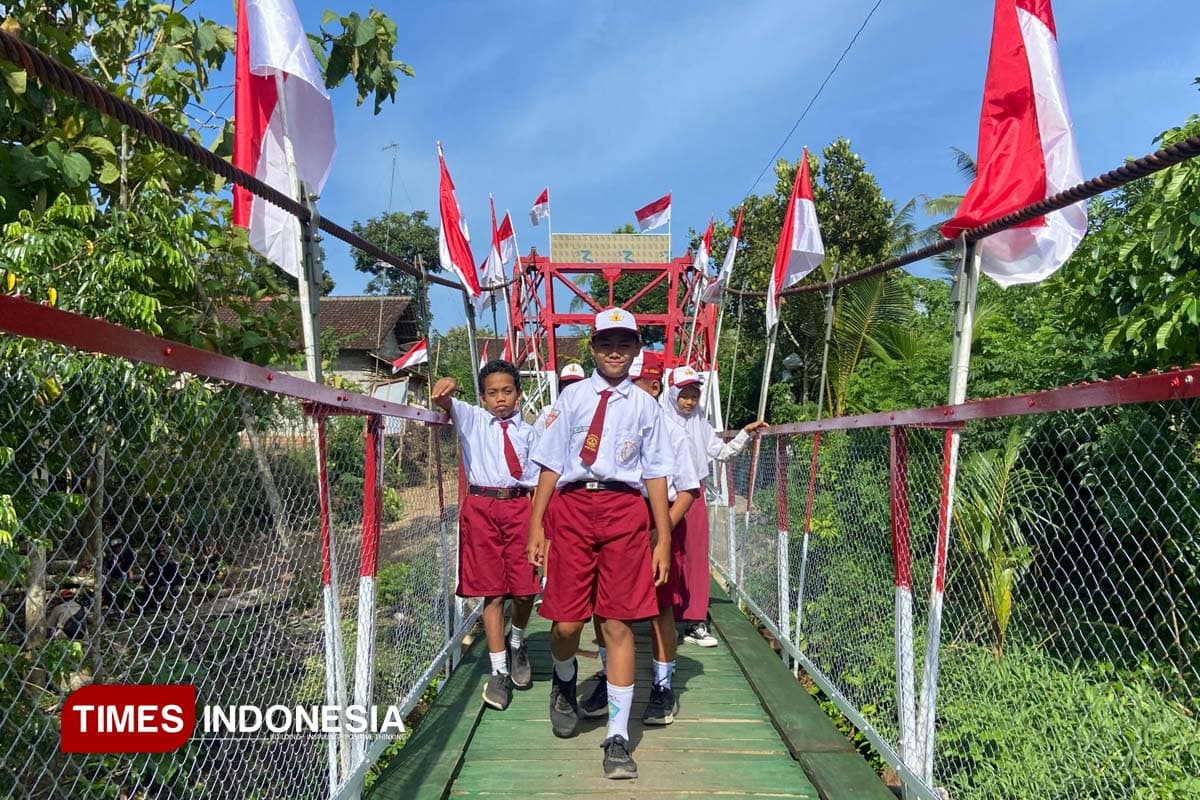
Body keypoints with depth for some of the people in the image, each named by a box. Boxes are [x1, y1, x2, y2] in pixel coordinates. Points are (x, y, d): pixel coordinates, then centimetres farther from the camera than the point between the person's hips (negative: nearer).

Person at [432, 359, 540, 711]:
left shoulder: (528, 432, 12)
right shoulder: (472, 419, 9)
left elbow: (537, 480, 12)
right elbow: (445, 403, -9)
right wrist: (446, 388, -33)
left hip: (520, 505, 1)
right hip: (481, 506, -1)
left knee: (525, 589, -3)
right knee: (491, 591, 3)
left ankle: (517, 642, 30)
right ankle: (499, 671, 15)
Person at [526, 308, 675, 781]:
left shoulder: (645, 405, 12)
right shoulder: (572, 397, 11)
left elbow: (656, 474, 10)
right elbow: (551, 464, 8)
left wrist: (663, 538, 6)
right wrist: (536, 525, 2)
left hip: (626, 511, 0)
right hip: (572, 507, 0)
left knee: (618, 623, 0)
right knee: (566, 622, -1)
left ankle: (618, 738, 12)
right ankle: (564, 684, 36)